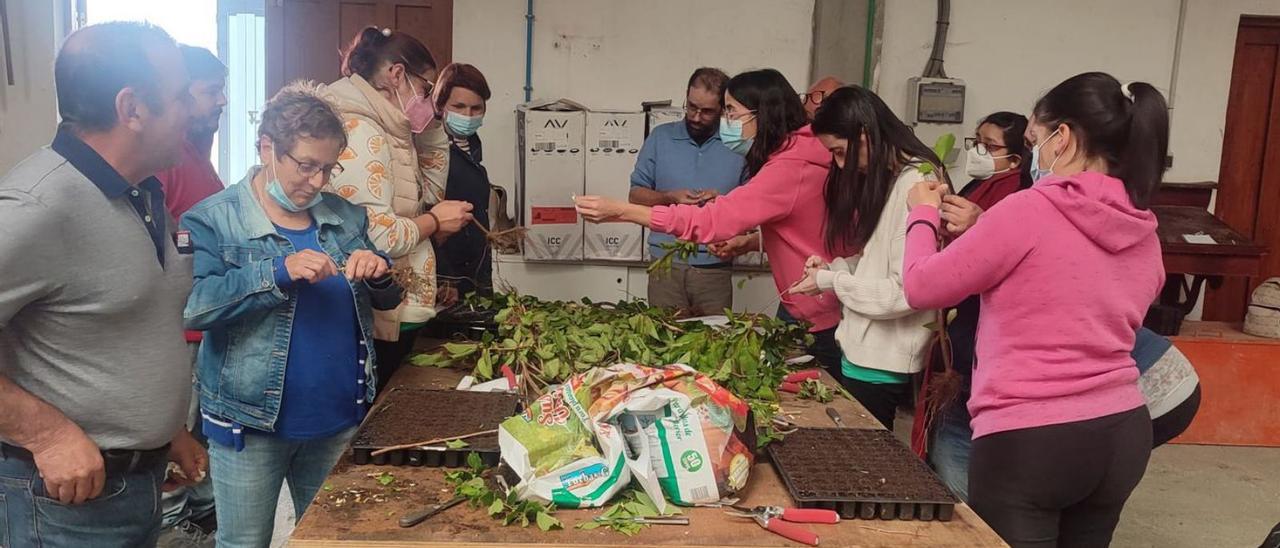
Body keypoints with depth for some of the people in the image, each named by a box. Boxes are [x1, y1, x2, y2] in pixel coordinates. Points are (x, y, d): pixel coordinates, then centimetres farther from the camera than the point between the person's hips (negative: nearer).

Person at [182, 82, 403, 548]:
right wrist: (278, 273, -31)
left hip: (339, 420, 4)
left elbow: (386, 300, 11)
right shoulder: (212, 220, -8)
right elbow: (190, 305, -21)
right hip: (251, 423, -4)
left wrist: (379, 275, -12)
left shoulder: (346, 217, 6)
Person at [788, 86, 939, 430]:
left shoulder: (915, 185, -19)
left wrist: (830, 281, -12)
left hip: (881, 364, -9)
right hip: (862, 349, 9)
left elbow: (905, 292, -21)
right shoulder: (886, 179, 11)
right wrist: (834, 267, 3)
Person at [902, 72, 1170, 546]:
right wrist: (981, 231, 19)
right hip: (1124, 433, 7)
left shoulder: (1028, 211, -15)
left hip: (1029, 438, -7)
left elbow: (921, 289, -7)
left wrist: (923, 214, 10)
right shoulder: (1144, 233, 6)